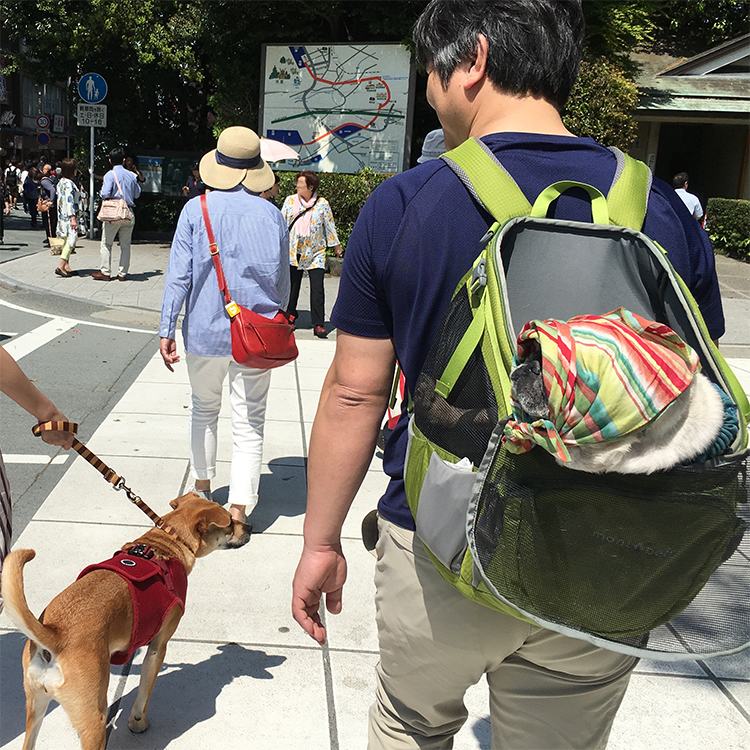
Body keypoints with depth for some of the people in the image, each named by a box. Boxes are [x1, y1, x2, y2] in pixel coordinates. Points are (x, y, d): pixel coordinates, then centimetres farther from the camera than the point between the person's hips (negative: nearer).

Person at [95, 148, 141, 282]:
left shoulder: (110, 175, -8)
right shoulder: (131, 175, 5)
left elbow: (105, 194, -16)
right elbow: (137, 193, 15)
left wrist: (101, 192, 5)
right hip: (129, 213, 4)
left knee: (106, 244, 6)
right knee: (125, 244, 10)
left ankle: (105, 272, 6)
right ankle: (123, 273, 10)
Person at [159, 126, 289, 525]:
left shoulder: (195, 210, -3)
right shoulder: (272, 215, 0)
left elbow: (179, 274, -6)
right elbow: (282, 282, 8)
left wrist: (166, 330, -2)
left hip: (205, 332, 1)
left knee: (204, 410, 22)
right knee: (249, 425, 3)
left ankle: (202, 486, 36)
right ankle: (238, 511, 0)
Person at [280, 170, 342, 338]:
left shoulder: (323, 204, -1)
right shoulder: (290, 201, 4)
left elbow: (329, 225, 9)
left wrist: (336, 245, 15)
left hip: (315, 252, -2)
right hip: (294, 250, 2)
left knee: (317, 288, -8)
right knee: (292, 285, 10)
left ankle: (318, 324, -4)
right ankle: (291, 313, 33)